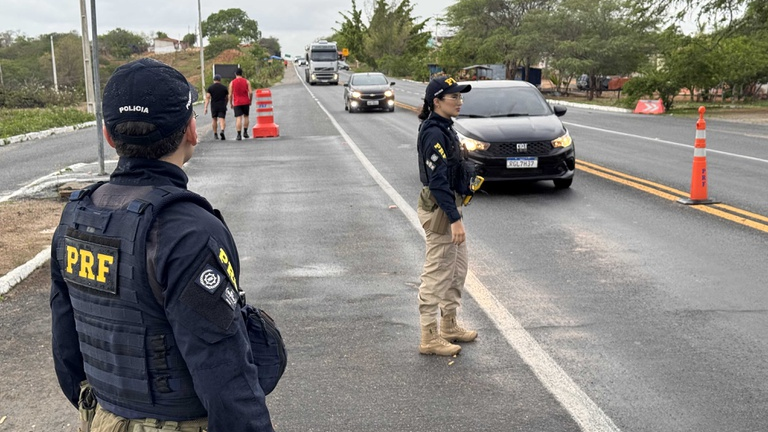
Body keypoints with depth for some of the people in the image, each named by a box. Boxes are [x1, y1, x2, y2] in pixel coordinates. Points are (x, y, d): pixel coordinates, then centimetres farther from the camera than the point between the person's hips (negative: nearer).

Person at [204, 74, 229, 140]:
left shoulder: (210, 87, 1)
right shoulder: (224, 87, 3)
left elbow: (207, 97, -6)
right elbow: (227, 97, 11)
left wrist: (205, 107, -7)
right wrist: (225, 105, 28)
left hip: (214, 106, 1)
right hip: (222, 106, -1)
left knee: (214, 120, 15)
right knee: (222, 119, -5)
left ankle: (215, 134, 21)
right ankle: (222, 131, -31)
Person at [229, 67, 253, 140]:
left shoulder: (232, 82, 0)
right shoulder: (246, 81, 1)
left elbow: (230, 94, -2)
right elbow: (250, 92, -6)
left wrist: (231, 103, 8)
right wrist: (250, 100, 9)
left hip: (237, 103, -1)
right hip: (246, 102, 1)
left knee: (238, 118, -5)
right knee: (246, 116, 16)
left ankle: (239, 135, -13)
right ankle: (245, 132, 16)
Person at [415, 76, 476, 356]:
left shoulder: (443, 128, 11)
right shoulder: (435, 133, -20)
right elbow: (438, 181, -25)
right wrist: (455, 219, -28)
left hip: (450, 204, 10)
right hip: (440, 208, -10)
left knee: (457, 270, 19)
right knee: (437, 275, -1)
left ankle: (449, 326, 32)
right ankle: (430, 338, 9)